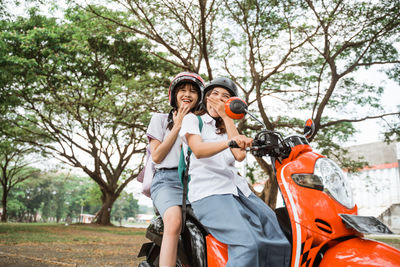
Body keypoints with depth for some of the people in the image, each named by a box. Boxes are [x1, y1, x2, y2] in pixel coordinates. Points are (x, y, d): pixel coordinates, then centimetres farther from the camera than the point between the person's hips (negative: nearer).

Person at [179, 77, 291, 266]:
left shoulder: (227, 128, 28)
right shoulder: (192, 119, 10)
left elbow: (240, 155, 6)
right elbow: (198, 150, -12)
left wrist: (226, 117, 9)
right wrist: (228, 142, -31)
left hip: (238, 189, 6)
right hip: (208, 193, -6)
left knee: (280, 244, -9)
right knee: (248, 244, -29)